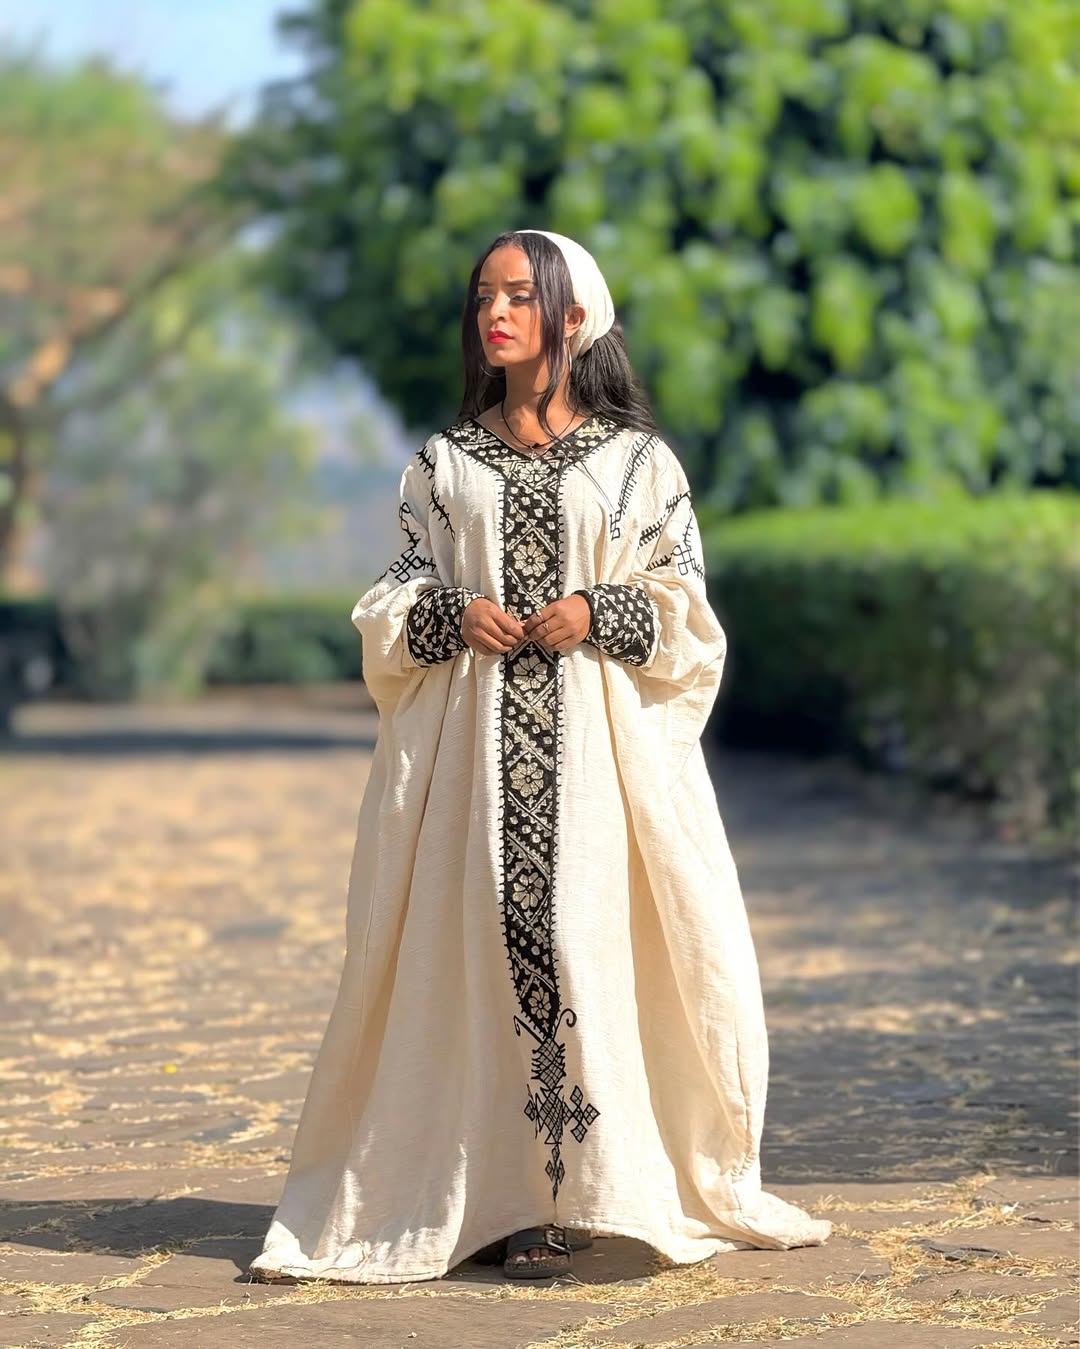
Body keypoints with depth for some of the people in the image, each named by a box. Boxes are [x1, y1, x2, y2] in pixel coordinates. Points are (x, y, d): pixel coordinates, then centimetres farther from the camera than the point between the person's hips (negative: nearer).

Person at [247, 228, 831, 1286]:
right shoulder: (443, 463, 14)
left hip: (602, 736, -1)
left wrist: (597, 613, -12)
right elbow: (393, 603, 12)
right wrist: (453, 614, -8)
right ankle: (497, 1190, -4)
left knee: (590, 935, -8)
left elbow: (683, 603, 6)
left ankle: (592, 1188, -1)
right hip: (474, 735, 2)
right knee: (482, 944, -6)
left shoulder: (636, 458, 8)